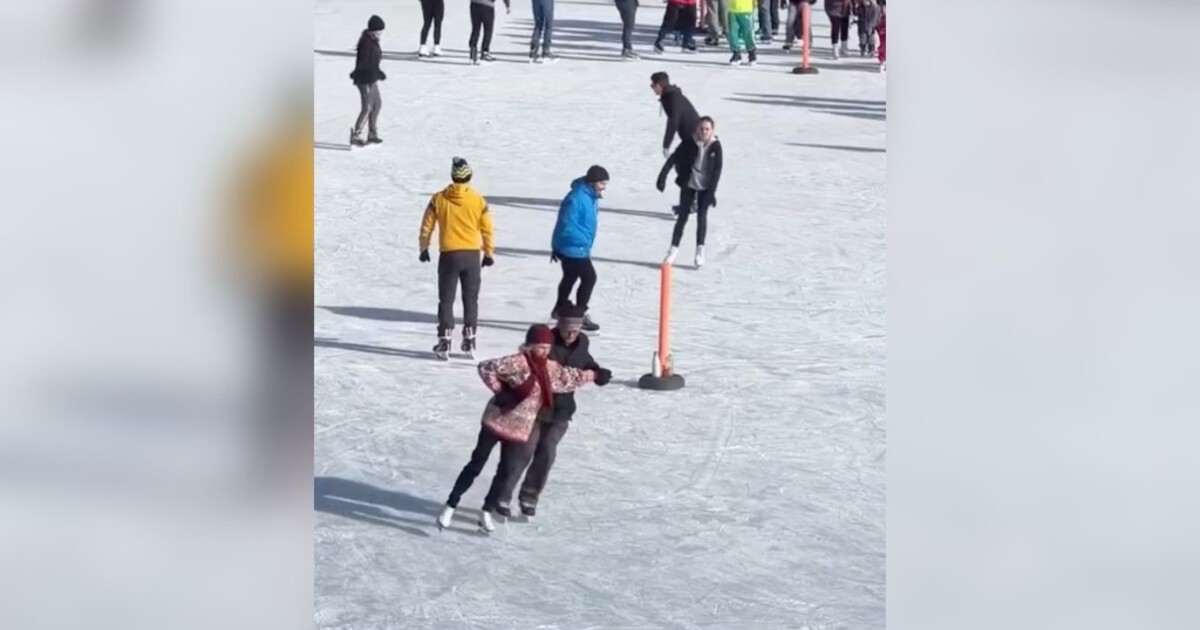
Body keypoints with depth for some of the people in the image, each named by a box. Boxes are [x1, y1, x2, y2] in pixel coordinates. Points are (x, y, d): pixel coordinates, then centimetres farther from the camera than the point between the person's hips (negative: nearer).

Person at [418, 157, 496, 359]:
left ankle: (444, 342, 2)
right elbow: (487, 229, 1)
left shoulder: (438, 199, -4)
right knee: (471, 299, 12)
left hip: (449, 255, -1)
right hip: (472, 256, 1)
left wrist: (424, 248, 16)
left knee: (446, 300, 7)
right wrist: (489, 253, 14)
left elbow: (427, 226, 2)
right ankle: (469, 341, 13)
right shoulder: (478, 201, -4)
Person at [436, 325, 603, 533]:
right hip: (497, 421, -6)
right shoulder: (517, 362, -18)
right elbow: (486, 368, -22)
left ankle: (487, 511, 19)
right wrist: (499, 390, -18)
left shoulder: (550, 369, 5)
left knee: (508, 471, 3)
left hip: (520, 429, 6)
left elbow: (570, 377, 22)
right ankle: (450, 506, 11)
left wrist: (593, 374, 31)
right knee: (476, 465, 1)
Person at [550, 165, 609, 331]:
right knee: (589, 277, -6)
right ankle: (580, 314, 4)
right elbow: (567, 227, -29)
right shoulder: (576, 199, -28)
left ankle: (560, 310, 42)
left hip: (578, 248, 10)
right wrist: (585, 241, -23)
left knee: (570, 277, 24)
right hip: (571, 248, -10)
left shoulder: (591, 196, 3)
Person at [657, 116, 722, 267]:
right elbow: (674, 158, -10)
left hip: (705, 187, 0)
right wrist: (662, 177, -16)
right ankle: (673, 249, 11)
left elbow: (717, 169, -10)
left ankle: (700, 250, 7)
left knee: (702, 215, -3)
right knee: (683, 215, 3)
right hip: (688, 184, 0)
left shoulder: (716, 146, -12)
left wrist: (712, 191, -14)